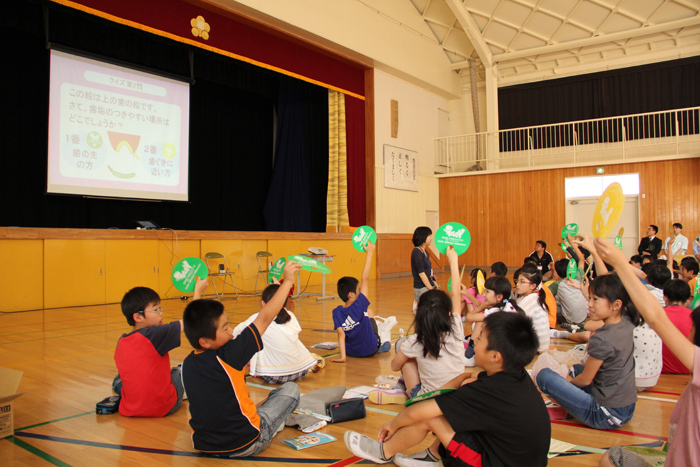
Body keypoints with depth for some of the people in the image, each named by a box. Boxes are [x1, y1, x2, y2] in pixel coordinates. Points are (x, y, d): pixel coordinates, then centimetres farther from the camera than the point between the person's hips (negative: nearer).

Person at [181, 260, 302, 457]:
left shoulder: (187, 364, -6)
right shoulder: (227, 357, -25)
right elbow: (264, 319, -20)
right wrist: (287, 281, -13)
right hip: (245, 445, -6)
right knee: (290, 389, 9)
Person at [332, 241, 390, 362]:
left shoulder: (337, 312, -18)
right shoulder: (360, 305, -26)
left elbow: (341, 334, -23)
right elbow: (365, 278, -24)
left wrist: (342, 356, -21)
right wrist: (369, 252, -20)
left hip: (350, 351, 3)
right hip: (371, 350, -2)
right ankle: (381, 344, 38)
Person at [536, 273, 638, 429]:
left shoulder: (602, 339, -25)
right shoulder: (627, 323, -4)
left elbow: (585, 380, -10)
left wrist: (569, 380, 9)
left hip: (608, 414, -9)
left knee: (544, 375, -12)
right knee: (576, 368, 30)